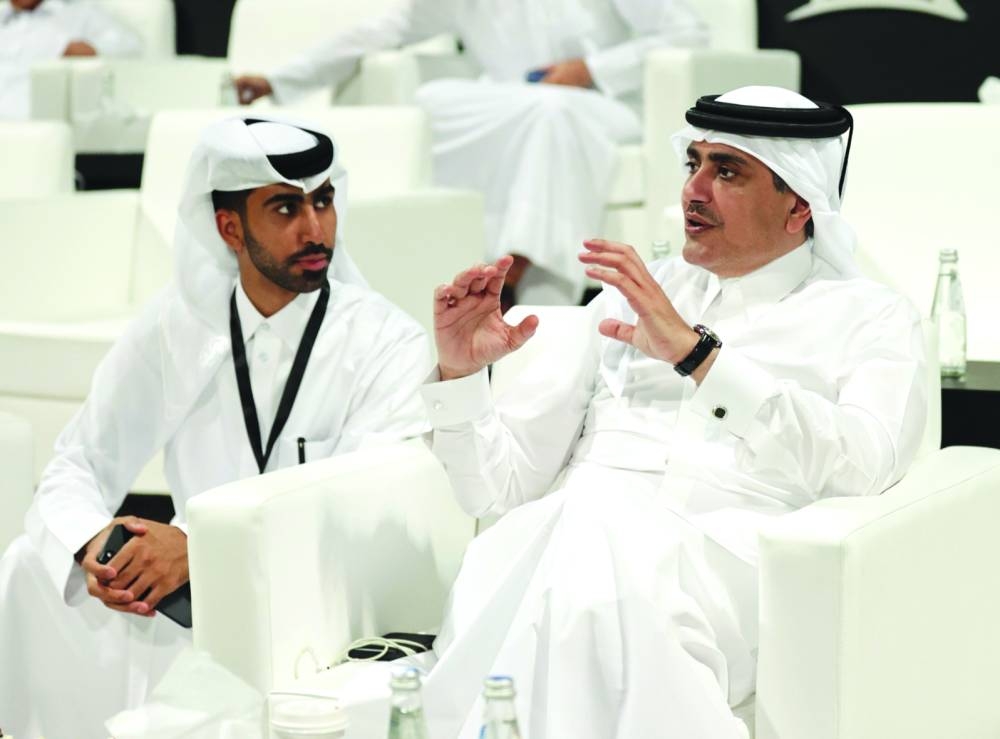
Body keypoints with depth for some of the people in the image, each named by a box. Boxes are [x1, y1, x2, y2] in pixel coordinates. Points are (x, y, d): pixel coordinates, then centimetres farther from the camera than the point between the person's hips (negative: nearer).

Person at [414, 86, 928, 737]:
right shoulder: (634, 294, 28)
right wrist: (459, 374, 3)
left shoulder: (871, 317, 17)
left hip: (720, 554, -3)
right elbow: (500, 482, 22)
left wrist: (697, 353, -11)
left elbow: (865, 464, -7)